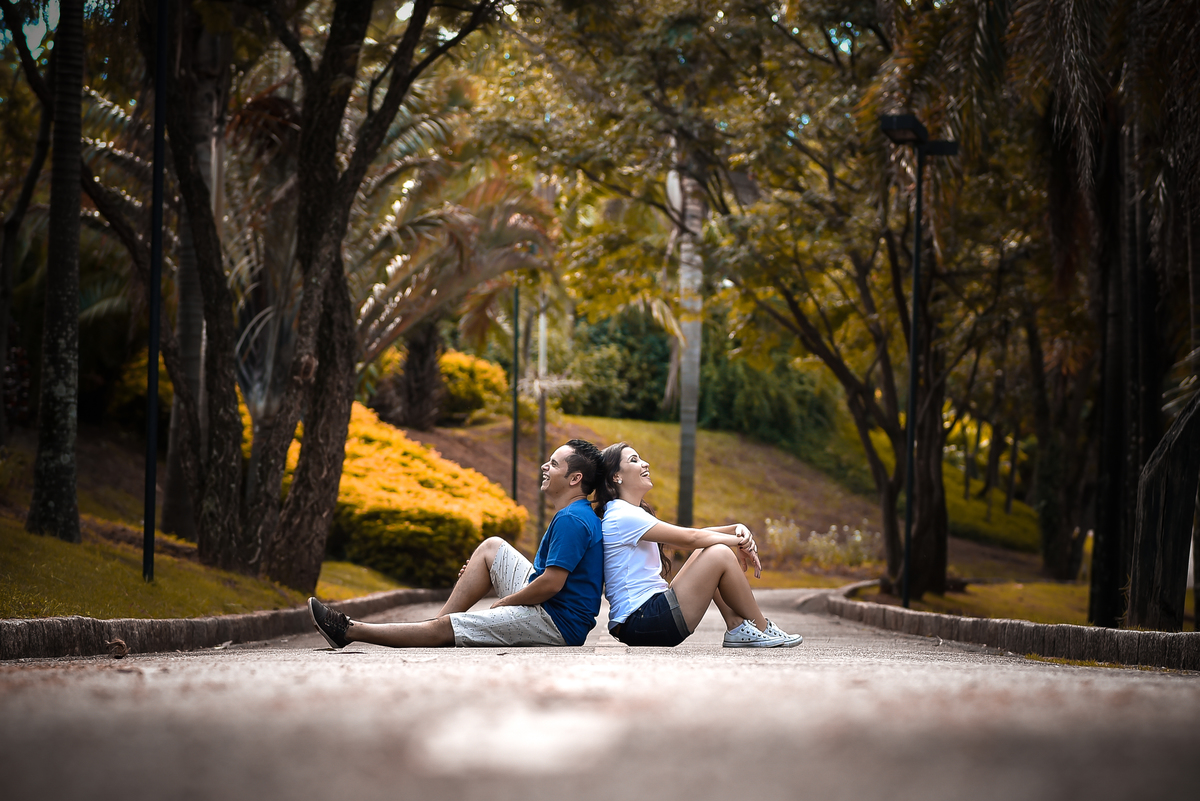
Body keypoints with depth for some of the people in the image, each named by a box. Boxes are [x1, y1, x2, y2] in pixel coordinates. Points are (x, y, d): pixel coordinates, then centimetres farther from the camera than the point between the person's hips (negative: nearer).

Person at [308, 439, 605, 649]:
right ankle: (444, 616, 11)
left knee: (442, 628, -7)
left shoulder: (570, 521, -19)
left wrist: (502, 603, -10)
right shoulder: (579, 515, 15)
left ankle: (349, 631, 3)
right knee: (492, 546, 13)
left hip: (558, 623, -10)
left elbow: (551, 584, -25)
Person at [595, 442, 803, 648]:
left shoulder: (634, 514, 21)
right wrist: (739, 541, -1)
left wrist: (736, 529, 1)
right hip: (640, 622, -11)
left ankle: (737, 627, 6)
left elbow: (691, 536, 15)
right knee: (720, 555, -10)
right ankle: (761, 630, 3)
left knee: (707, 550, 15)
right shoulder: (623, 516, -13)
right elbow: (690, 538, -13)